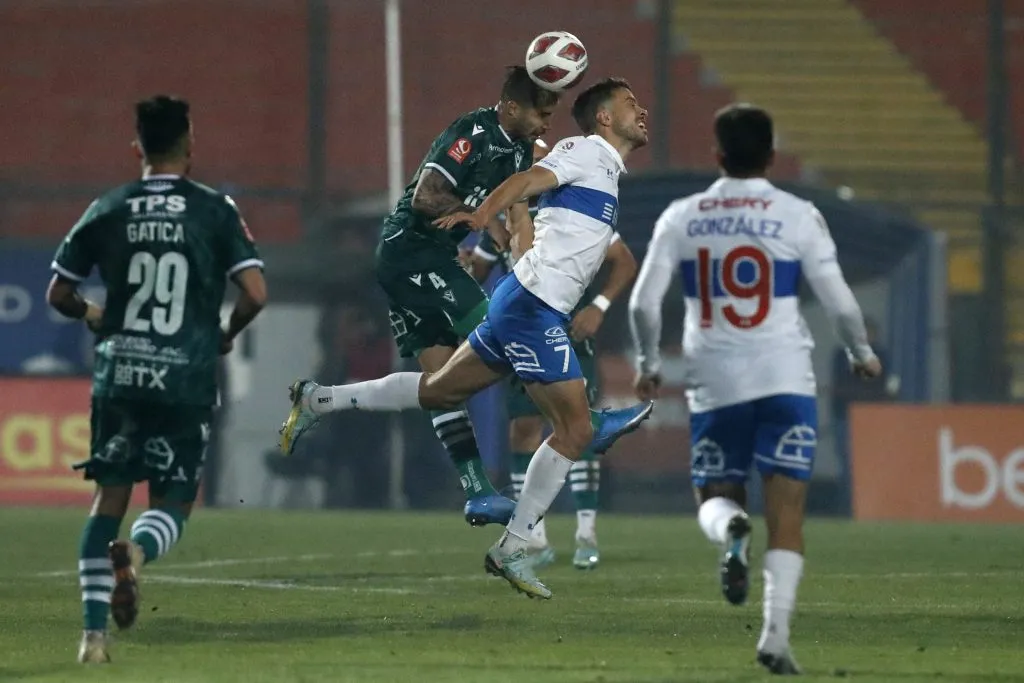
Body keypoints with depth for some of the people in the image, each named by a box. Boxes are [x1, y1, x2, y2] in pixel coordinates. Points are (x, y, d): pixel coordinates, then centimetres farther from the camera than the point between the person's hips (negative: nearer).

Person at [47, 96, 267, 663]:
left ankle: (94, 632, 2)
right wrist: (226, 335, 11)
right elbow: (255, 293, -9)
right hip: (186, 380, -2)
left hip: (119, 376, 2)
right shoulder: (215, 211, -2)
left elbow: (58, 294, 8)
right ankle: (135, 552, -27)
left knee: (108, 499, 11)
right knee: (172, 504, 9)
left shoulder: (107, 211, 4)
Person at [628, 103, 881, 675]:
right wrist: (862, 354, 19)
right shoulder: (797, 216, -1)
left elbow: (644, 302, 2)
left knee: (716, 497, 15)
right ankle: (776, 635, -13)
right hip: (784, 380, -2)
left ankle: (731, 531, -22)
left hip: (714, 385, 2)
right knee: (786, 514, 0)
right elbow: (840, 304, 0)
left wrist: (649, 365, 19)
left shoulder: (681, 218, 5)